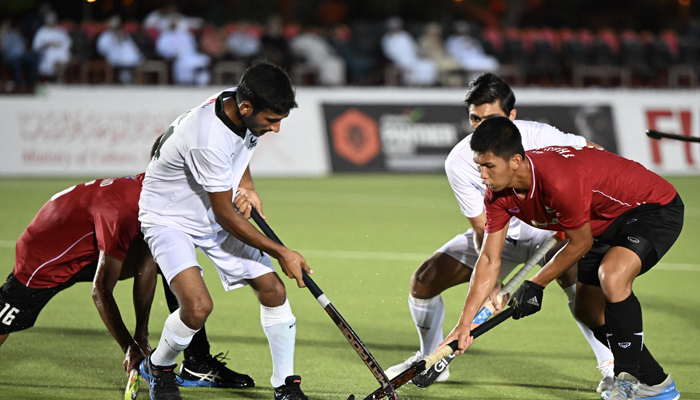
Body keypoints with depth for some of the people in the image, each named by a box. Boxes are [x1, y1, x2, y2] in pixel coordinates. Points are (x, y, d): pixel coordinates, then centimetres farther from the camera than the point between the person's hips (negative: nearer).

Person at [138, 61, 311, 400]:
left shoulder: (244, 109, -13)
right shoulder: (209, 139, -37)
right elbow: (225, 215, -26)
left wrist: (246, 186, -3)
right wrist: (281, 253, -19)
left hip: (214, 214, 8)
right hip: (169, 217, -8)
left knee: (273, 291, 0)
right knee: (198, 305, -26)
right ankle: (158, 368, 5)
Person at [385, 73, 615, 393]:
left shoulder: (538, 136, -27)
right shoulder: (459, 162, -22)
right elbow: (483, 229, -21)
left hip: (546, 227, -3)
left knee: (574, 276, -34)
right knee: (424, 280, -6)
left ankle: (611, 367, -25)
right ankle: (432, 361, 19)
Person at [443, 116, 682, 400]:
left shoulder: (559, 182, -38)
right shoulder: (499, 195, -12)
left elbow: (581, 243, -21)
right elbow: (489, 261, -3)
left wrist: (536, 285, -9)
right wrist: (464, 325, -8)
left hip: (655, 206, -9)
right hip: (607, 224, 10)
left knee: (612, 275, -33)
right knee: (587, 309, 12)